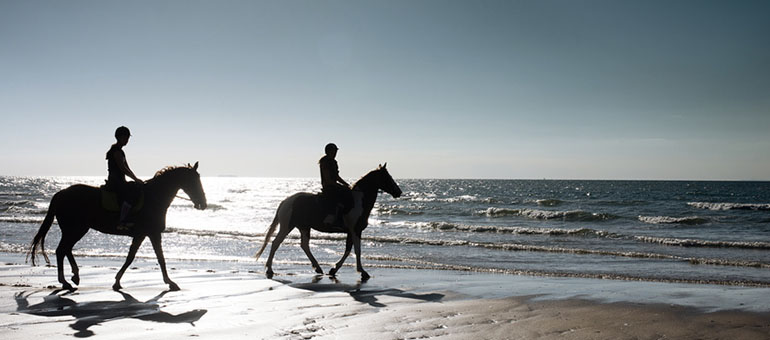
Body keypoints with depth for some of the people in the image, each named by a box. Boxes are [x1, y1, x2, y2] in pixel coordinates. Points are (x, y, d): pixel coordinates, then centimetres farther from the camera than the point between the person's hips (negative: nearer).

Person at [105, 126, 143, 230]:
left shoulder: (120, 151, 20)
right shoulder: (116, 150, -10)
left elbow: (127, 168, 21)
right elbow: (122, 168, -17)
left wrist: (136, 179, 11)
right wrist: (136, 179, -13)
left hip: (119, 182, 10)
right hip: (114, 182, -10)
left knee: (138, 189, 11)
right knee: (132, 194, -28)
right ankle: (122, 222, -31)